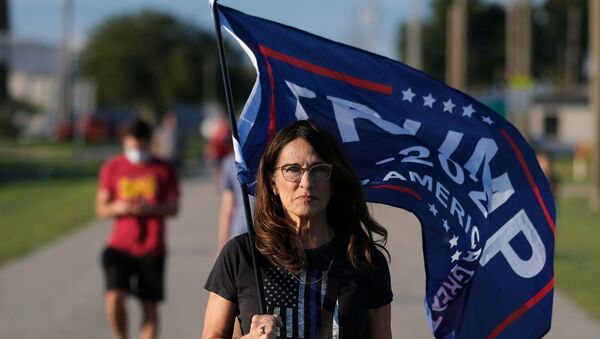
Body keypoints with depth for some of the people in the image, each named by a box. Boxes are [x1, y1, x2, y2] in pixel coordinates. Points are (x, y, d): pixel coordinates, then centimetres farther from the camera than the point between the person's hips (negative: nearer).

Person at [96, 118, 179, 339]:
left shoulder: (163, 170, 3)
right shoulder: (112, 168, 6)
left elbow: (173, 208, 1)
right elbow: (101, 207, 9)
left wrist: (151, 208, -19)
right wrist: (117, 208, -14)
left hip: (152, 250, 0)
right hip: (120, 246, 0)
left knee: (150, 305, 3)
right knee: (114, 298, -16)